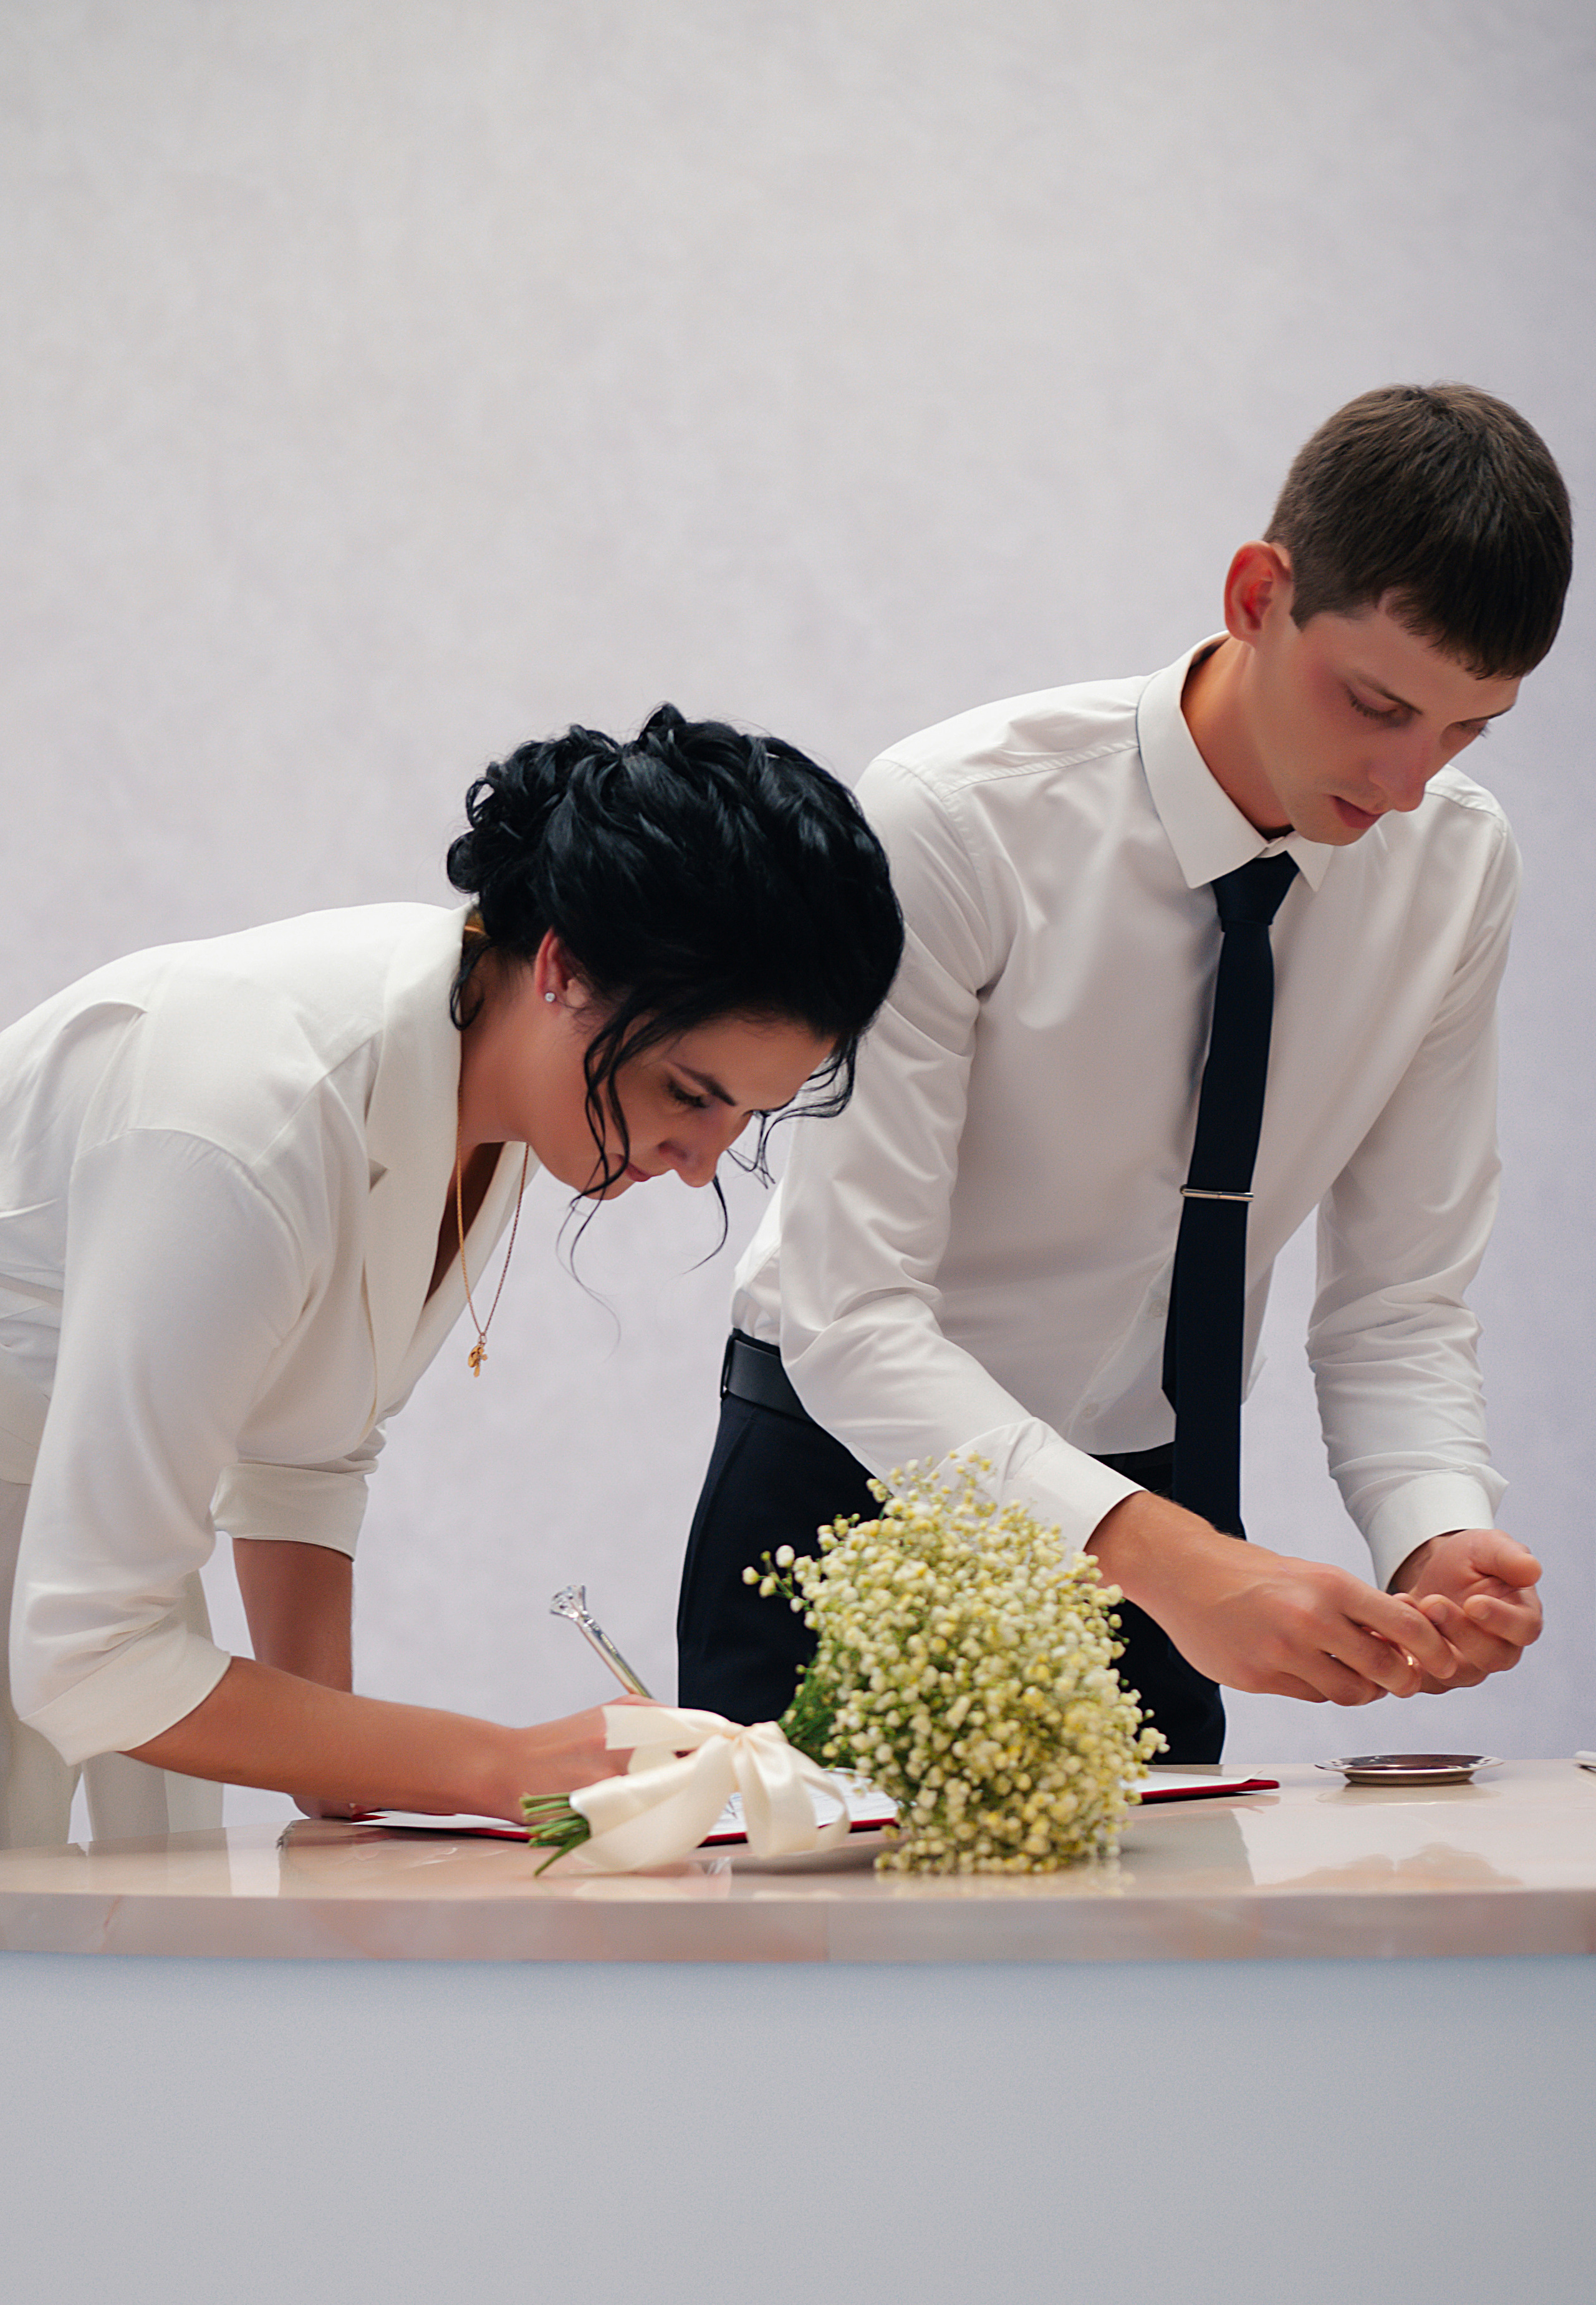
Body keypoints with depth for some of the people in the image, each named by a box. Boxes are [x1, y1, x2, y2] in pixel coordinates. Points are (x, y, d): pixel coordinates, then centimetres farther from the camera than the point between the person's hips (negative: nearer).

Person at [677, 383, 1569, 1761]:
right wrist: (1164, 1557, -41)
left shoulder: (1460, 860, -8)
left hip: (1153, 1504, 4)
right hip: (863, 1479, -4)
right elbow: (856, 1318, -29)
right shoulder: (955, 822, -24)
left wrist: (1439, 1534, -24)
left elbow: (1399, 1299, -3)